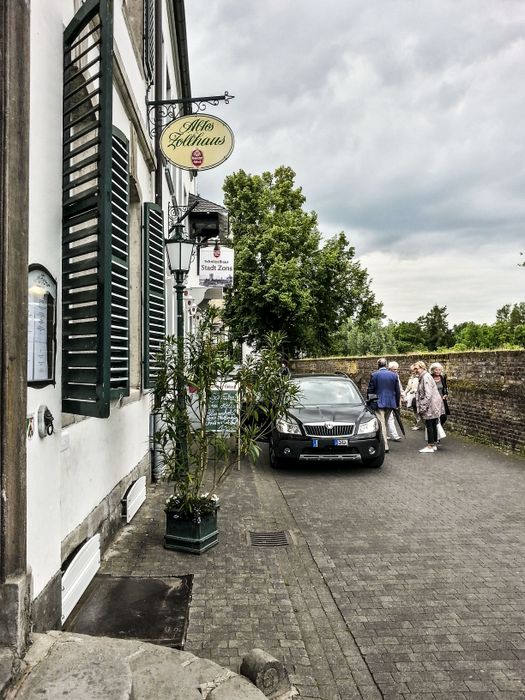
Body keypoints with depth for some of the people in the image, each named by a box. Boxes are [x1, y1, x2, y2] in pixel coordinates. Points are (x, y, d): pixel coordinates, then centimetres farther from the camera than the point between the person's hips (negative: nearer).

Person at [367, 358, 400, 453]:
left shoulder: (374, 375, -8)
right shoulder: (394, 375, 3)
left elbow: (370, 390, -4)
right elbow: (397, 391, 8)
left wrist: (369, 401, 9)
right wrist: (397, 403, 17)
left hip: (378, 403, -4)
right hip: (390, 403, 4)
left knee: (381, 424, -3)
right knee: (385, 422, 18)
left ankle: (385, 445, -7)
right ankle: (383, 441, 26)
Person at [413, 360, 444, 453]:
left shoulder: (426, 377, -18)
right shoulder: (423, 377, 14)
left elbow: (428, 394, -22)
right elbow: (421, 394, 21)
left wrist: (423, 407, -18)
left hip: (430, 405, -10)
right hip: (433, 406, 10)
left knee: (429, 426, -3)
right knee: (433, 425, 14)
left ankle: (430, 446, 2)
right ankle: (434, 444, 21)